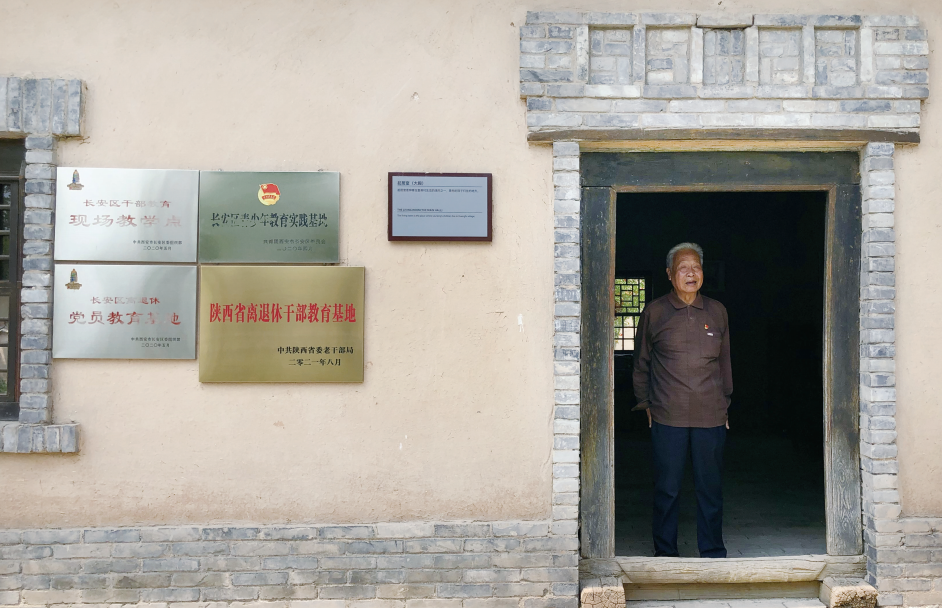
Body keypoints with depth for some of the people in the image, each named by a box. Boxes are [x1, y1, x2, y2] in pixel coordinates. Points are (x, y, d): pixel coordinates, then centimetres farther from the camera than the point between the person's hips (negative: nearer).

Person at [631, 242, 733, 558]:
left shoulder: (717, 311, 10)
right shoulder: (654, 312, 3)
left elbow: (724, 362, 17)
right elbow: (641, 363, 11)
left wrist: (724, 403, 15)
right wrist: (646, 402, 8)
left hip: (710, 416, 2)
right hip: (667, 417, -2)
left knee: (711, 487, 6)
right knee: (666, 488, 3)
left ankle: (713, 553, 19)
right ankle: (666, 553, 16)